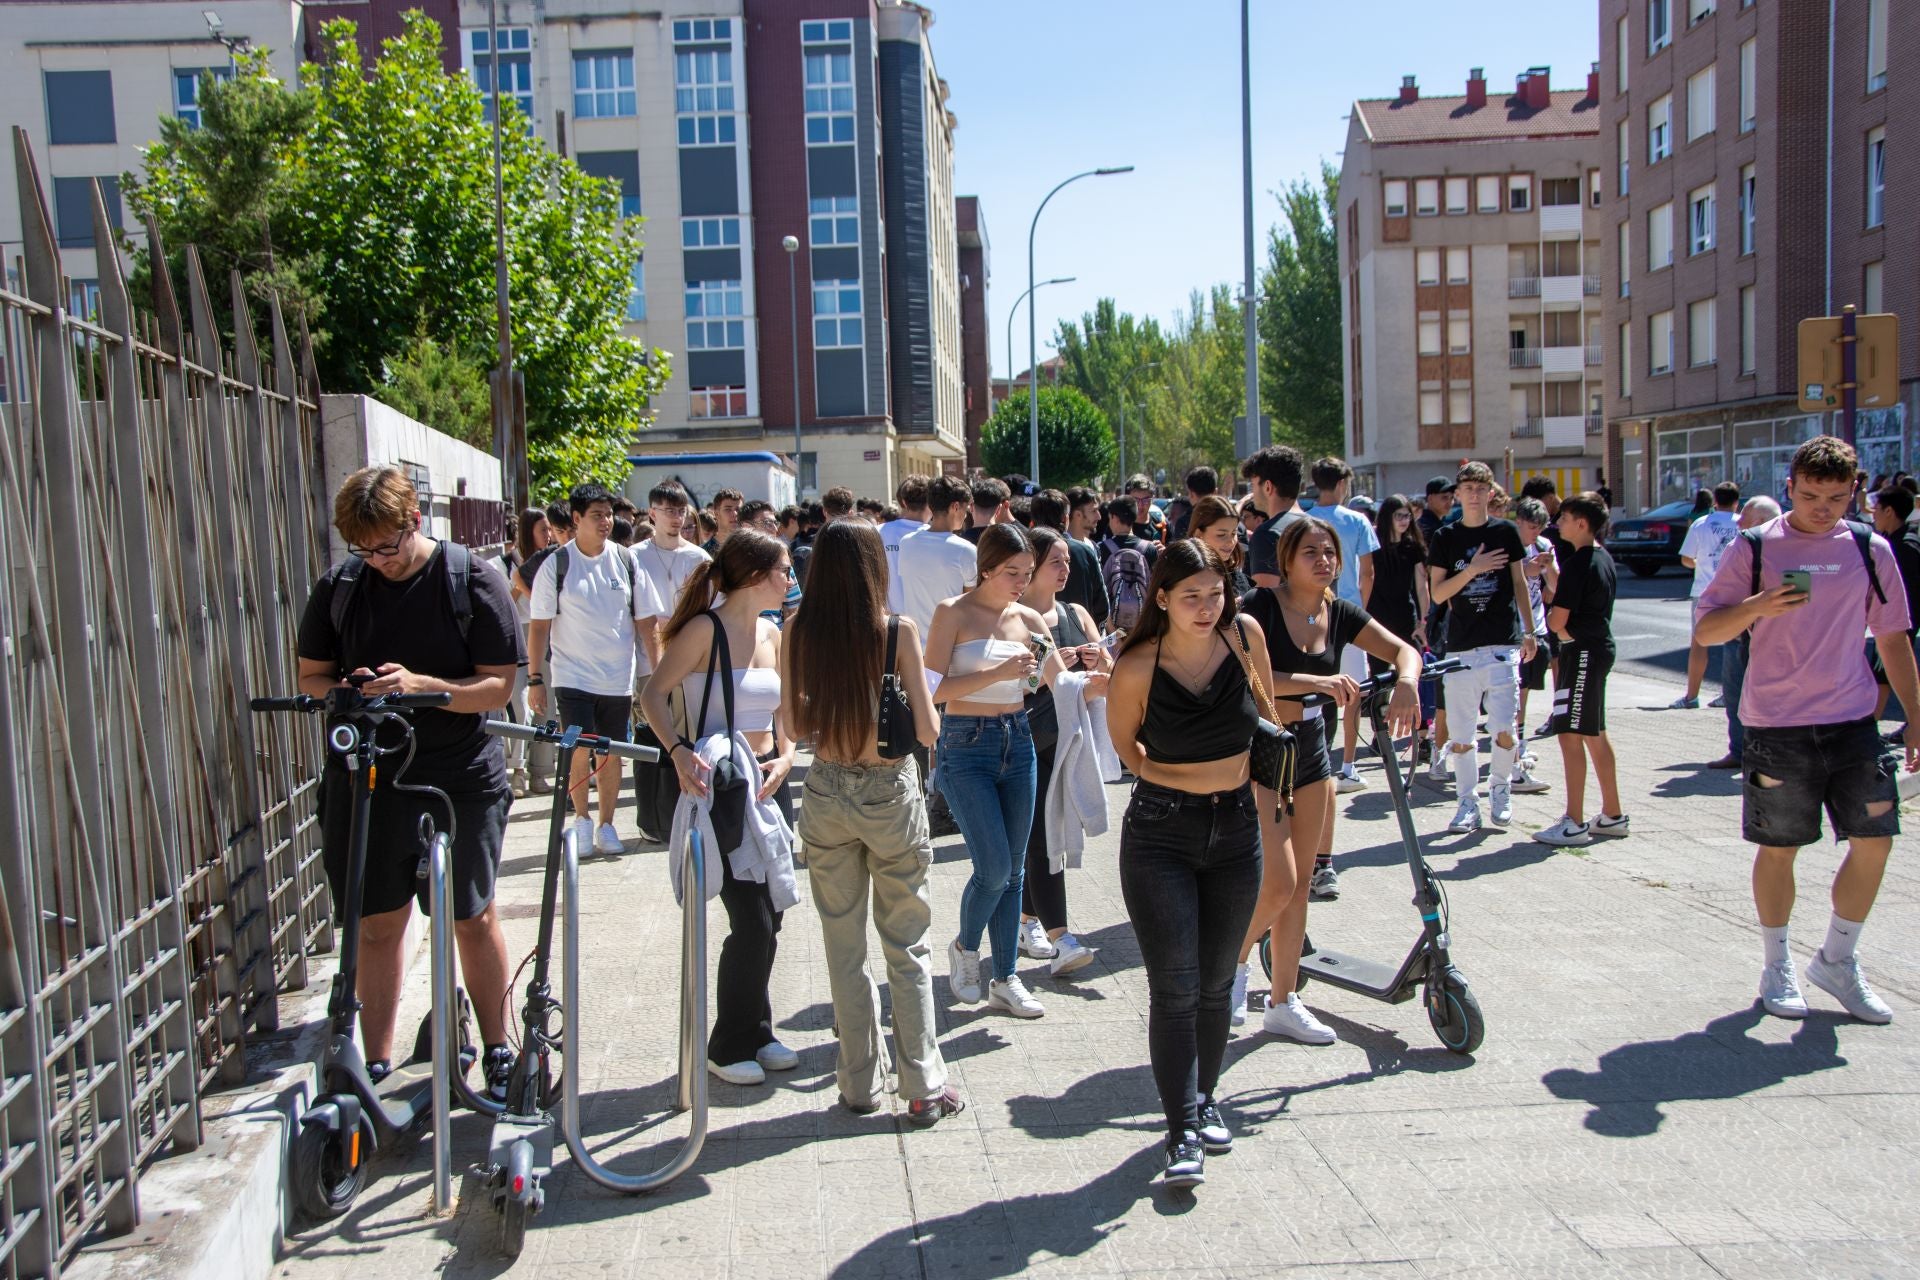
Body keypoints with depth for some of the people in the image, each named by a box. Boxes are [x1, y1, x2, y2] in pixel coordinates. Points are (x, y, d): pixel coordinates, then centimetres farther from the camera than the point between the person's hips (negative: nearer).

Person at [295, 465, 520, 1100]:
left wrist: (419, 684, -25)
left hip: (460, 779, -3)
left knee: (473, 918, 8)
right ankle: (375, 1064, 21)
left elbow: (497, 687, -9)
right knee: (376, 925, 9)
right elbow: (311, 677, 9)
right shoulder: (338, 586, 3)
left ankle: (498, 1051, 24)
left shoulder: (474, 582, -7)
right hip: (365, 778, 3)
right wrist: (349, 692, -14)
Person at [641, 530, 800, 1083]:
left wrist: (786, 756, -4)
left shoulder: (772, 634, 9)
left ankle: (757, 1033, 28)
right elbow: (654, 694, -15)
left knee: (769, 916, 12)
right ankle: (728, 1047, 11)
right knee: (753, 921, -7)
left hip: (767, 782, 7)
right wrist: (679, 749, -30)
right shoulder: (705, 628, -12)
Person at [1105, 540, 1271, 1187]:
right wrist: (1182, 780, 7)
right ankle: (1183, 1130, 3)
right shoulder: (1137, 668, -16)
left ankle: (1204, 1097, 33)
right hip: (1160, 836, -3)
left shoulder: (1245, 634, -7)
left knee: (1216, 982, 15)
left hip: (1237, 831, 3)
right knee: (1175, 988, -5)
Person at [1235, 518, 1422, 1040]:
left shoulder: (1339, 614, 2)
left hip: (1310, 749, 7)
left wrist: (1406, 683, -21)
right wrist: (1314, 681, -36)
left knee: (1300, 882, 11)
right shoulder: (1259, 607, -15)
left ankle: (1283, 1002, 22)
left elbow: (1404, 649, 1)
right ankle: (1234, 961, 19)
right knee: (1278, 884, -11)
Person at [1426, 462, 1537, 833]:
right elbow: (1437, 594, 0)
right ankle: (1468, 803, 14)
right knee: (1460, 733, 2)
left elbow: (1519, 584, 13)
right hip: (1461, 645, 0)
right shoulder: (1444, 538, 4)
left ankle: (1500, 788, 18)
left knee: (1503, 728, -7)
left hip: (1502, 642, 0)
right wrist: (1472, 570, -14)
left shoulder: (1506, 532, 6)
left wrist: (1528, 631, 10)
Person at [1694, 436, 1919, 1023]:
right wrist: (1757, 607, -21)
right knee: (1778, 848, 5)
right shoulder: (1754, 548, -2)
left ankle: (1838, 960, 21)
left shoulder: (1870, 550, 6)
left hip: (1853, 721, 3)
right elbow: (1705, 630, -2)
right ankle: (1777, 965, 22)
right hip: (1777, 726, -3)